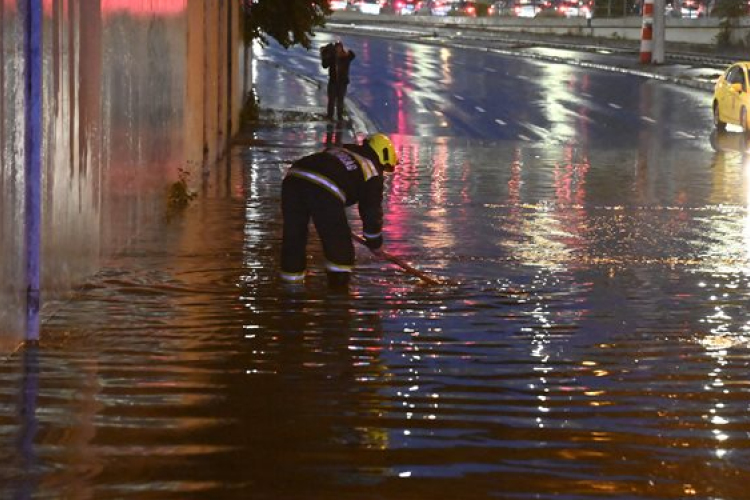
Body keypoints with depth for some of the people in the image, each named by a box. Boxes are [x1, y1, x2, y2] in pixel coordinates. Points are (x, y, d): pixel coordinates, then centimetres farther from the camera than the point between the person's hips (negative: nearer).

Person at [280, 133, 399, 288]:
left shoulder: (338, 150, 36)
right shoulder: (372, 171, 19)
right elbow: (372, 209, 21)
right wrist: (375, 242, 35)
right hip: (324, 191, -6)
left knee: (293, 234, 19)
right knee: (338, 239, 13)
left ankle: (290, 283, 26)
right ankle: (338, 283, 17)